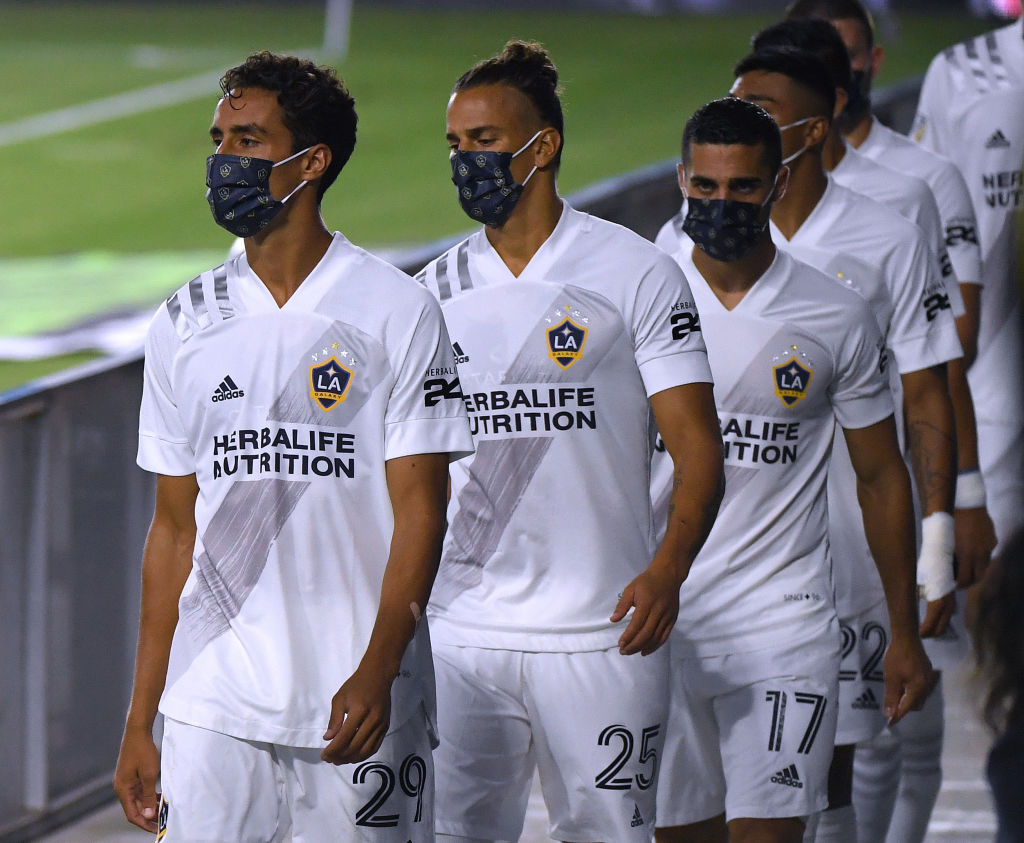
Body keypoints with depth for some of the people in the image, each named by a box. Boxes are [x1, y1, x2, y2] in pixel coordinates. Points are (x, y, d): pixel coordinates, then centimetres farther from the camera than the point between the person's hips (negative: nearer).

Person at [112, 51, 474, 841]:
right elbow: (174, 529, 13)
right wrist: (140, 723, 9)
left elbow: (419, 512, -5)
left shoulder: (398, 311, -2)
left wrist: (376, 673, -18)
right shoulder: (184, 324, 10)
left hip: (357, 701, -3)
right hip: (210, 706, 3)